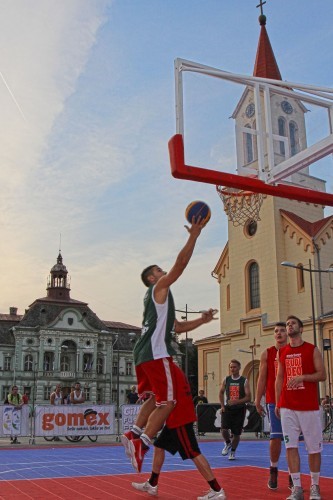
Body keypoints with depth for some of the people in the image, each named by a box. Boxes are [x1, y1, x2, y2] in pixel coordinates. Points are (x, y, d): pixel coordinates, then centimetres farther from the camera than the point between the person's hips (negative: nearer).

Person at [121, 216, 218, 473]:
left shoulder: (158, 298, 29)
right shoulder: (159, 287, 3)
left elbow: (177, 327, 31)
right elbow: (181, 263, -7)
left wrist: (202, 320, 22)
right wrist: (194, 235, -5)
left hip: (144, 355, 10)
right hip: (156, 353, -10)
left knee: (157, 398, 22)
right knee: (167, 402, -10)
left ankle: (134, 434, 14)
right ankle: (141, 444, -14)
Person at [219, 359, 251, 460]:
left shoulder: (244, 381, -6)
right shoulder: (226, 380, 2)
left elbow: (248, 397, -10)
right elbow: (221, 393, 16)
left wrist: (237, 401, -24)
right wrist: (222, 406, 5)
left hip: (239, 409, -1)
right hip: (227, 408, 2)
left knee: (236, 433, 3)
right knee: (224, 429, -14)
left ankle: (233, 451, 26)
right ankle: (228, 443, 17)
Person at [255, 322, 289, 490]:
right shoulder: (267, 354, 6)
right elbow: (262, 379, 6)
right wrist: (257, 401, 1)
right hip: (274, 401, -1)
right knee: (276, 437, -3)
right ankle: (273, 472, 12)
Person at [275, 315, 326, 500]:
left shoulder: (312, 350, 2)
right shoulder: (282, 352, 12)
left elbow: (322, 375, -2)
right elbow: (279, 378, 13)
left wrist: (302, 377, -18)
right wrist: (277, 403, 8)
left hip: (309, 406, -2)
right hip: (287, 407, 3)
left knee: (314, 447, 4)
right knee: (291, 446, -3)